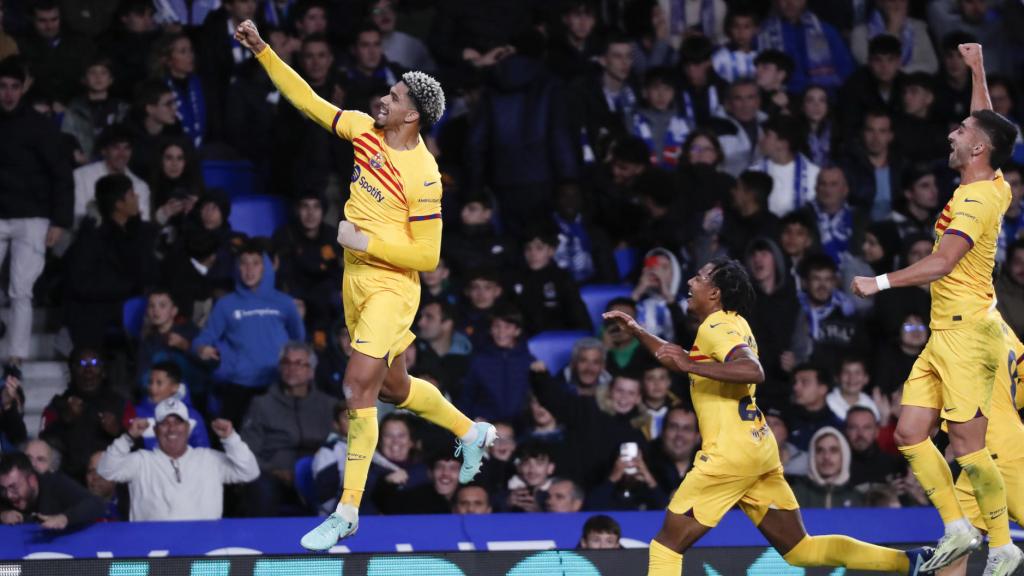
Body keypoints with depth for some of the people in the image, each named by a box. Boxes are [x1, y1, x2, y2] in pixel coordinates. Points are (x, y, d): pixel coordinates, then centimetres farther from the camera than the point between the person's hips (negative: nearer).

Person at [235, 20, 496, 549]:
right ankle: (470, 432, 47)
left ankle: (348, 511, -11)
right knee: (394, 387, 22)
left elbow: (427, 255, -18)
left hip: (390, 287, -8)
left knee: (359, 388, -16)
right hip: (355, 281, 8)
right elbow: (308, 101, 6)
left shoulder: (423, 176, -20)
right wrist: (262, 51, 1)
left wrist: (365, 241, -21)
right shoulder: (365, 130, -1)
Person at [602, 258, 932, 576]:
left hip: (731, 451, -10)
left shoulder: (717, 326, -9)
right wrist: (636, 331, 27)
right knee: (799, 549, 9)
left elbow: (753, 371, -28)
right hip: (759, 447, 10)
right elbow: (676, 361, 34)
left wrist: (690, 365, -27)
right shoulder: (729, 324, 20)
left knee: (667, 543, -3)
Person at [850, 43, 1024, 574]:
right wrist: (978, 72, 36)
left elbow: (943, 261, -25)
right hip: (945, 332, 10)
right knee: (910, 434, 5)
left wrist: (881, 282, -22)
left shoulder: (979, 199, -14)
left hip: (967, 331, -10)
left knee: (966, 442, -11)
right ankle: (957, 528, 7)